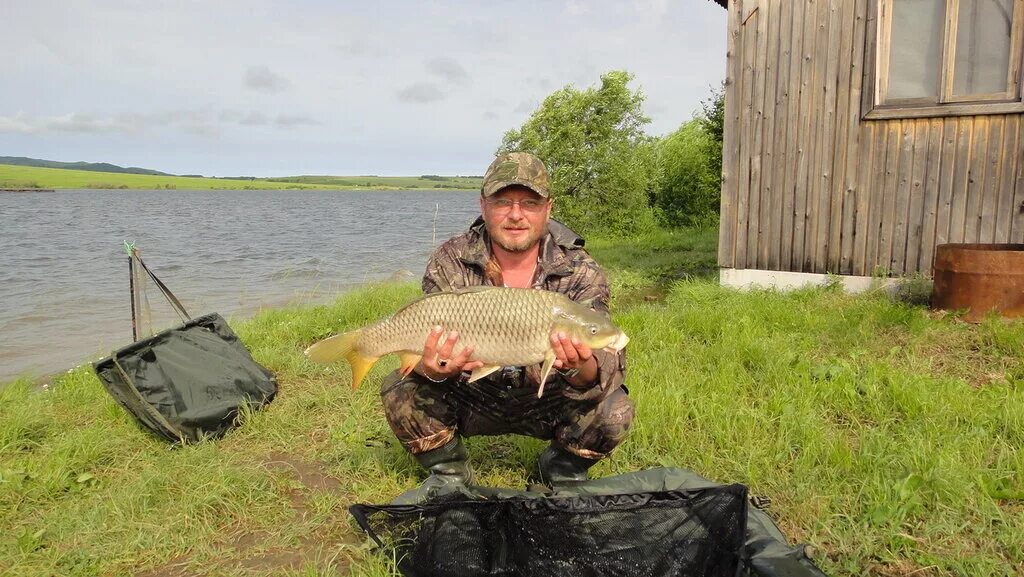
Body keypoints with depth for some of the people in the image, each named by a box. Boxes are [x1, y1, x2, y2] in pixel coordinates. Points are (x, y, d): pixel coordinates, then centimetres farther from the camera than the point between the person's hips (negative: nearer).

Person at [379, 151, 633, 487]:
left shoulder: (581, 272, -16)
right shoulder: (450, 263, -14)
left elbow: (605, 368, -22)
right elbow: (427, 344, -18)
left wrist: (580, 369, -48)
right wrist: (434, 369, -43)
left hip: (547, 405, 0)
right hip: (471, 400, 1)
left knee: (615, 412, -25)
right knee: (400, 392, -22)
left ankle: (563, 471, 10)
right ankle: (449, 476, 7)